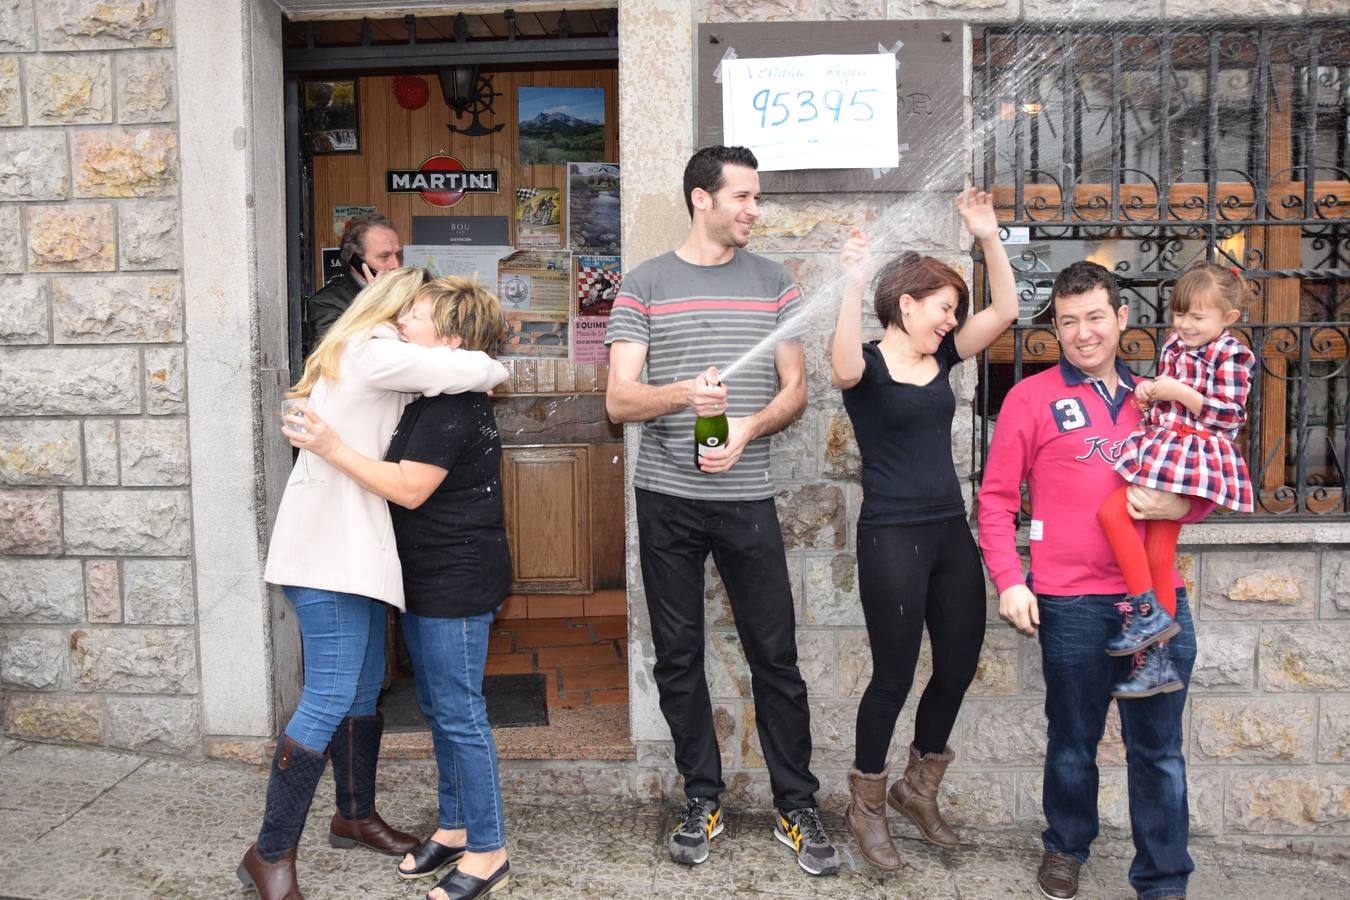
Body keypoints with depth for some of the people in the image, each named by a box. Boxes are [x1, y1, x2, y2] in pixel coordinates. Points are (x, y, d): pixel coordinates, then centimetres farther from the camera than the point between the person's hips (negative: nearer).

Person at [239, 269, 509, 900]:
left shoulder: (362, 353, 23)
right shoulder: (374, 350, -11)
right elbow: (466, 370, -21)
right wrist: (490, 370, 2)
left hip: (353, 547, 11)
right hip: (328, 548, -11)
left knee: (365, 688, 17)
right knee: (330, 698, -10)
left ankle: (354, 816, 32)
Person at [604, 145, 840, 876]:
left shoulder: (774, 283, 8)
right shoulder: (644, 285, 3)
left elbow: (794, 390, 6)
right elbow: (619, 399, -3)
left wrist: (746, 428, -14)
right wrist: (683, 392, -23)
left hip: (748, 497, 0)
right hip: (667, 498, 0)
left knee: (775, 655, 3)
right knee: (677, 656, 8)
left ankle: (797, 809, 17)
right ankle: (702, 800, 23)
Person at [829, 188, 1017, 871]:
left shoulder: (940, 357, 9)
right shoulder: (867, 365, -9)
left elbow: (1004, 310, 4)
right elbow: (843, 367, -33)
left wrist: (988, 237, -6)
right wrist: (852, 286, -44)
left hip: (951, 533, 7)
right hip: (892, 538, -7)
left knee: (960, 661, 13)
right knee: (895, 675, 2)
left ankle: (918, 787, 35)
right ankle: (866, 806, 23)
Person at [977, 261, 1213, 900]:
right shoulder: (1032, 397, 2)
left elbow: (1202, 490, 18)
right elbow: (996, 497, 1)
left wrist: (1177, 504, -5)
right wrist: (1009, 581, -8)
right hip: (1073, 601, -3)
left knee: (1158, 746, 9)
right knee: (1074, 741, 11)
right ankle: (1066, 846, 35)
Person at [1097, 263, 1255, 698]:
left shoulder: (1230, 354, -6)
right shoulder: (1173, 344, 16)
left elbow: (1231, 414, -13)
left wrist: (1179, 393, -15)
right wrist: (1149, 391, 8)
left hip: (1193, 455, -8)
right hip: (1161, 447, 8)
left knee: (1112, 510, -21)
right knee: (1157, 554, 6)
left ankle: (1149, 612, -12)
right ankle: (1156, 662, 11)